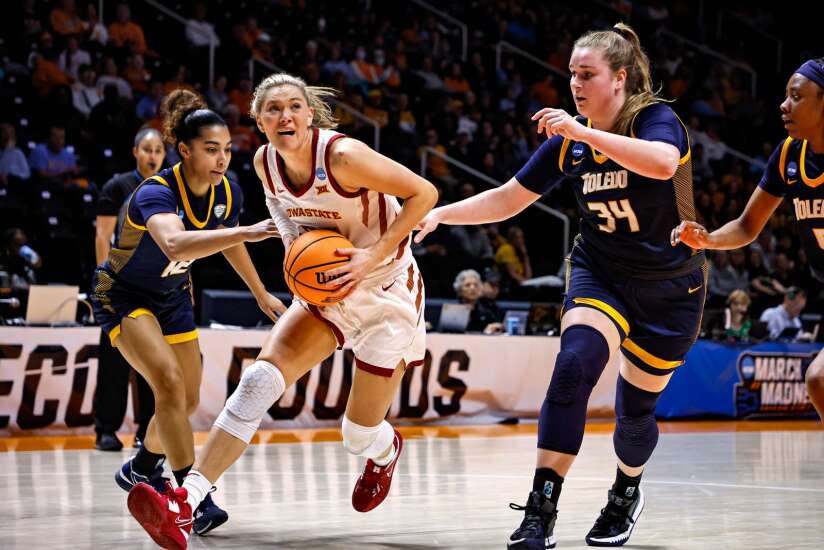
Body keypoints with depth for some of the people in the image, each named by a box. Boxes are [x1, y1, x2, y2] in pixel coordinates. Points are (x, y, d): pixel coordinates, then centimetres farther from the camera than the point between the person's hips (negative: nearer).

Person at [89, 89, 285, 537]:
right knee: (169, 382, -26)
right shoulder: (156, 193, -33)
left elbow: (229, 243, 11)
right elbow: (176, 244, -56)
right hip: (123, 295, -7)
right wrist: (250, 231, -63)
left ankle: (140, 470, 39)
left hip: (173, 297, 7)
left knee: (187, 400, 11)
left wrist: (261, 295, 21)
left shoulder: (227, 192, -12)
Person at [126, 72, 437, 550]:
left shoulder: (342, 155, -25)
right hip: (326, 291, 5)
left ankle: (386, 451, 45)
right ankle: (185, 503, -25)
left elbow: (424, 192, -21)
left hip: (387, 293, -5)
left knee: (360, 437, 4)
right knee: (260, 380, -17)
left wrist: (375, 255, -27)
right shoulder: (266, 162, -6)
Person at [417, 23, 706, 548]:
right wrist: (441, 213, -10)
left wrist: (584, 132, -43)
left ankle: (627, 492, 42)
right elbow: (508, 199, 3)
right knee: (575, 364, -26)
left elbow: (663, 162, -41)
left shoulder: (657, 119, -17)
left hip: (671, 287, -2)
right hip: (600, 272, 3)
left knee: (637, 408, 7)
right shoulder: (568, 141, -2)